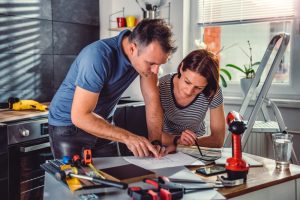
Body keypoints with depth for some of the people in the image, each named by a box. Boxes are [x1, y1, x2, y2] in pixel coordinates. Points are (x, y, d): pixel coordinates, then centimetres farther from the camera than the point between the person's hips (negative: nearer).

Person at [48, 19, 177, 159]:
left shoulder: (146, 55, -13)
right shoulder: (99, 57, -33)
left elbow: (152, 100, -9)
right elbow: (80, 116, -32)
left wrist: (155, 142, -21)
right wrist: (127, 137, -38)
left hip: (102, 122, 5)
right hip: (68, 124, -5)